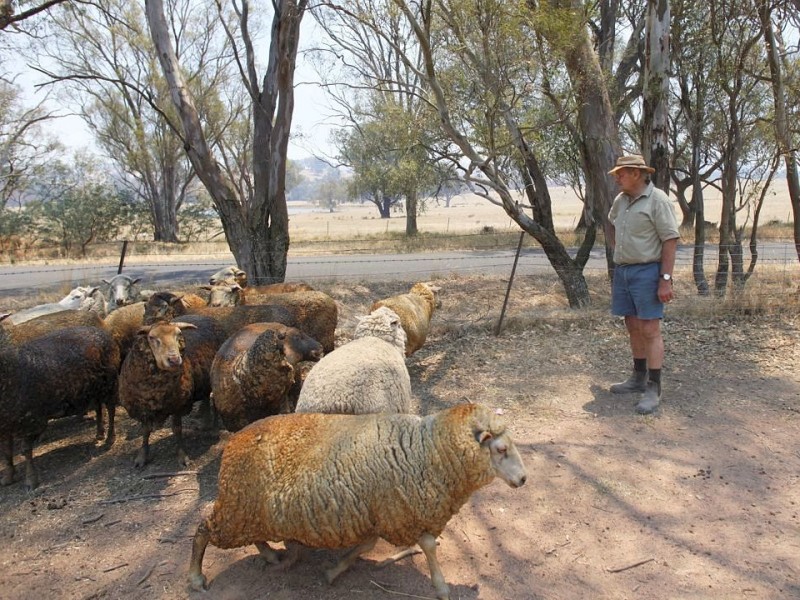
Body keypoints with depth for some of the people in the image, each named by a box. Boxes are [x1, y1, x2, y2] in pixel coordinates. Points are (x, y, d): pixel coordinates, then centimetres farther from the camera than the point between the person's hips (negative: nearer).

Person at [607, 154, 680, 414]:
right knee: (633, 326, 13)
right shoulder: (620, 200, 10)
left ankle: (653, 389, -3)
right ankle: (639, 378, 25)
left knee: (650, 329, -7)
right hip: (622, 270, 8)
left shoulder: (657, 200, -11)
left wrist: (666, 279, -19)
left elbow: (671, 240, -15)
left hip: (647, 272, -7)